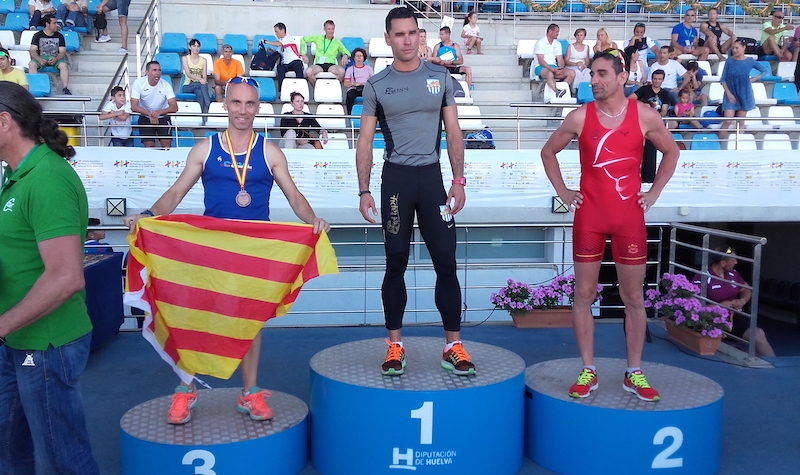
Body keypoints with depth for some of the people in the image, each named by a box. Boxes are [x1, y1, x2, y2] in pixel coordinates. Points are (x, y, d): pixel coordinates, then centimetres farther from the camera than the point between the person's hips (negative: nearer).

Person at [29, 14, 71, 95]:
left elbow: (62, 52, 1)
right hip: (41, 57, 0)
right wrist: (39, 59, -25)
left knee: (64, 65, -32)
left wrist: (56, 59, -22)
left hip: (56, 58, 0)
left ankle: (65, 88, -34)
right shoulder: (38, 35, 5)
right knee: (32, 64, -31)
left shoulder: (59, 36, 8)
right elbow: (33, 51, -3)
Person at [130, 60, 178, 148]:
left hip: (163, 117, 0)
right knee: (149, 146, -9)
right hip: (145, 117, 0)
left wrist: (159, 112, -34)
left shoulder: (166, 85, -16)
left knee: (166, 145, -11)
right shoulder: (138, 83, -16)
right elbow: (134, 106, -16)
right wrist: (149, 114, -29)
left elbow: (174, 107, -19)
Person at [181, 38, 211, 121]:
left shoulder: (203, 60, 10)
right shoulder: (185, 58, 3)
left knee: (199, 92, -37)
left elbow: (204, 75, -1)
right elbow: (188, 73, -13)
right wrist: (199, 79, -31)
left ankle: (204, 117, -47)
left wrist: (204, 80, -27)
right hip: (188, 86, -2)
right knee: (203, 84, -35)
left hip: (200, 85, 2)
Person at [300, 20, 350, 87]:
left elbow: (345, 51, 19)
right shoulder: (318, 38, 17)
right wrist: (303, 54, 8)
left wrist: (345, 55, -8)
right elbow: (303, 39, 21)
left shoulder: (337, 42, 19)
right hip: (319, 64, 0)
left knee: (342, 71, -35)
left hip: (331, 65, 0)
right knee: (308, 72, -34)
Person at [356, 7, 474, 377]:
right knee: (396, 263, 5)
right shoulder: (376, 86, 3)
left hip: (432, 176, 1)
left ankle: (453, 346, 7)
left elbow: (453, 133, 8)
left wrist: (458, 180, -1)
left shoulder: (440, 78, 6)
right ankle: (395, 345, 15)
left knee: (446, 262, -1)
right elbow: (365, 142, 4)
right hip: (396, 178, -1)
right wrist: (364, 191, -5)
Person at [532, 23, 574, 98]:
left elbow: (560, 59, 11)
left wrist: (561, 68, -12)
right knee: (550, 73, -42)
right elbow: (540, 61, -12)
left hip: (554, 68, 7)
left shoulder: (558, 44, 18)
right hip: (541, 68, -7)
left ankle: (560, 90, -32)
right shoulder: (540, 43, -2)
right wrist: (552, 69, -24)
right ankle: (557, 92, -61)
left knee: (572, 73, -17)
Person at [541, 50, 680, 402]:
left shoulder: (645, 116, -1)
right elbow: (548, 152, 11)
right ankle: (588, 372, 15)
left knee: (633, 297, 5)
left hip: (629, 217, 0)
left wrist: (654, 192, 6)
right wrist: (562, 191, 3)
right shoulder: (580, 117, -2)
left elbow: (671, 151, 14)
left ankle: (634, 374, 18)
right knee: (584, 294, 3)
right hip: (589, 217, 0)